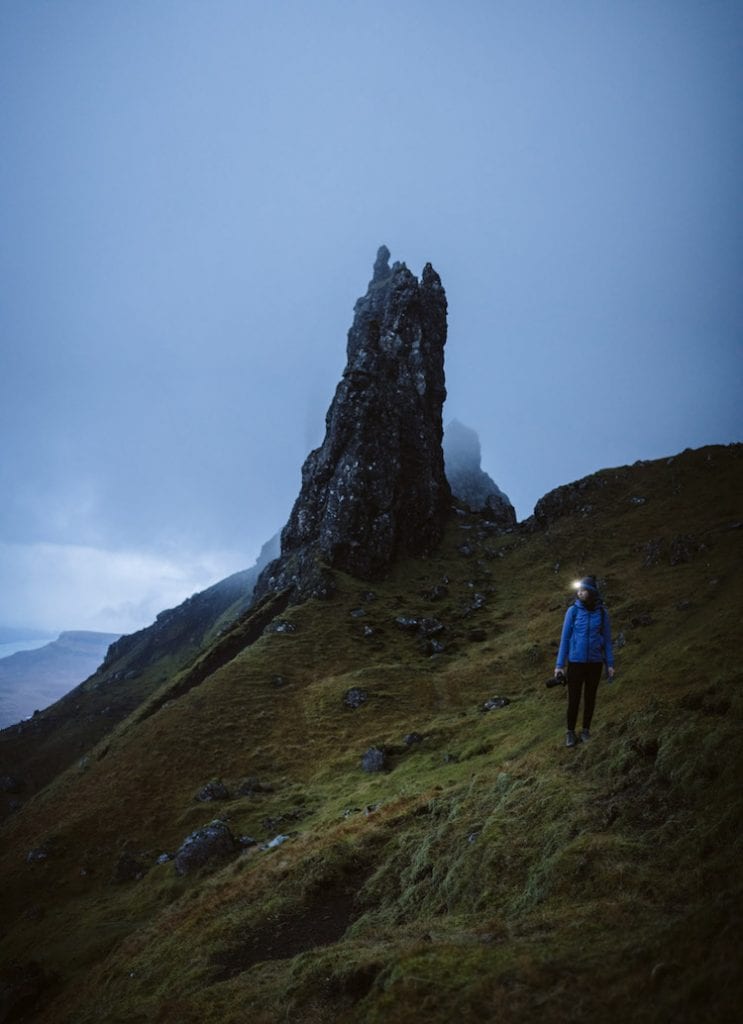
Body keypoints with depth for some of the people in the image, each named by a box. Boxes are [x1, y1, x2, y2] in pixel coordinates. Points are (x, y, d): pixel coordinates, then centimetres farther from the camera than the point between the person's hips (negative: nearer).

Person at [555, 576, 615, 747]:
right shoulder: (572, 611, -9)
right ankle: (570, 732, 20)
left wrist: (610, 664, -1)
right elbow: (565, 637, -5)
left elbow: (607, 639, 3)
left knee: (590, 697, 12)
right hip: (575, 662, -1)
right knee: (573, 698, 3)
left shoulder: (602, 613, -4)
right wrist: (559, 664, -6)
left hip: (595, 662, 2)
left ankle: (586, 730, 29)